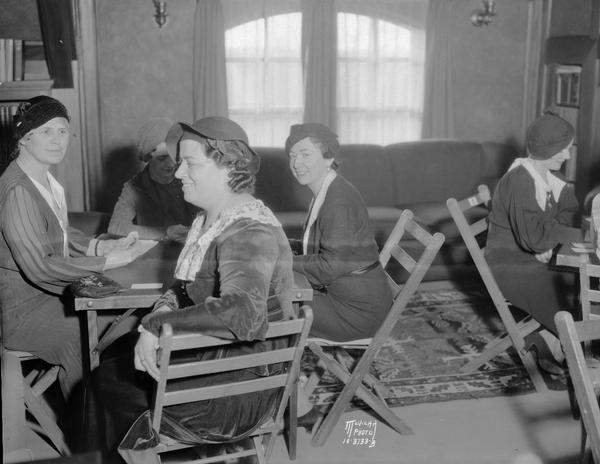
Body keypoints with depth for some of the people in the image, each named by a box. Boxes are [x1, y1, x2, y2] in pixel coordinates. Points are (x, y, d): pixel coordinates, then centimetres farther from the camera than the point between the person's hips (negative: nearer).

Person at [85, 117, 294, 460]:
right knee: (111, 364, 8)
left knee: (110, 380, 1)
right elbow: (186, 288, 13)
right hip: (210, 358, 8)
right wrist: (163, 310, -9)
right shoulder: (211, 219, 8)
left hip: (241, 382, -8)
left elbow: (241, 313, -39)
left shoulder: (250, 232, -24)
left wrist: (156, 325, -30)